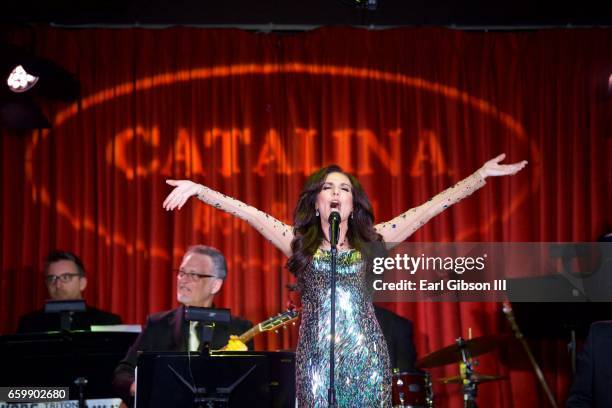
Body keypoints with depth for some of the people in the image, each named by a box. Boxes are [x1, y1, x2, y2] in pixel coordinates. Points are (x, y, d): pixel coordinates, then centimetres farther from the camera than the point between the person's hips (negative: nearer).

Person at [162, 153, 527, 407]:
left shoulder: (371, 241, 8)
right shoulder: (299, 242, 8)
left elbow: (430, 208, 6)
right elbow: (248, 212, 1)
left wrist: (482, 174, 3)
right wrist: (199, 190, -5)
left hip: (367, 355, 1)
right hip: (317, 356, 0)